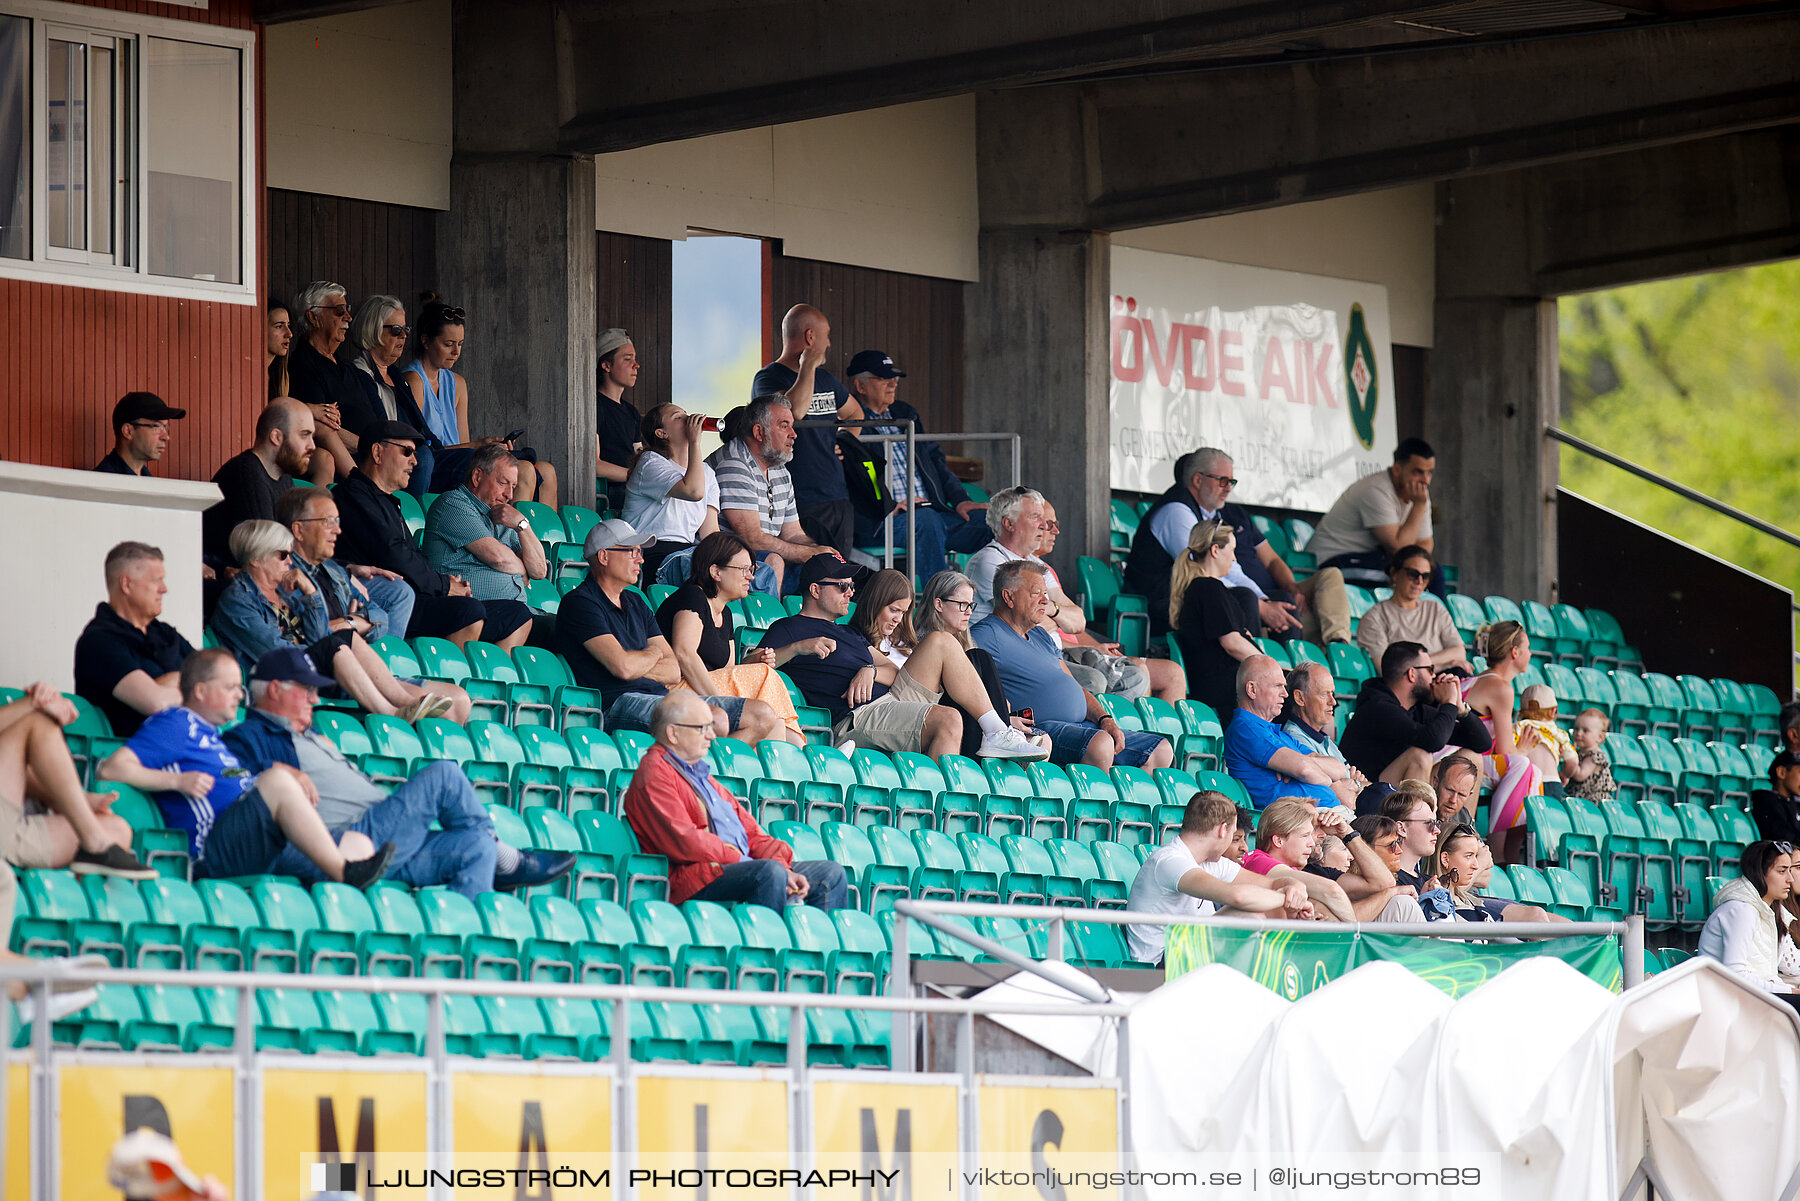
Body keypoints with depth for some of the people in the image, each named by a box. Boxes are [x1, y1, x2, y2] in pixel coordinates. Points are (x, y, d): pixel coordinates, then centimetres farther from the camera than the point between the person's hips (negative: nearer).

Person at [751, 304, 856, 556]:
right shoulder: (767, 379, -6)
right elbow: (795, 411, -28)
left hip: (839, 501, 8)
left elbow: (853, 414, 38)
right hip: (803, 505, -8)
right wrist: (808, 367, -16)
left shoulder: (824, 379, 18)